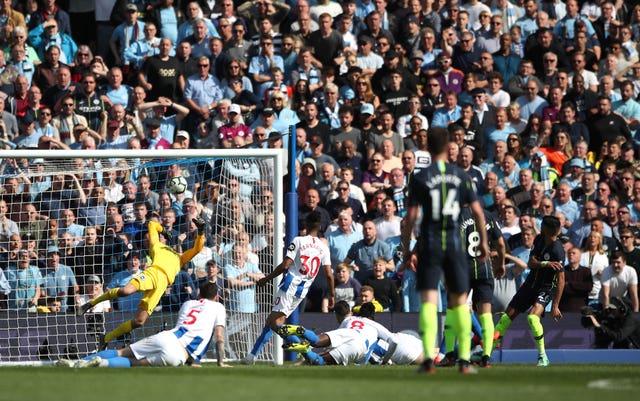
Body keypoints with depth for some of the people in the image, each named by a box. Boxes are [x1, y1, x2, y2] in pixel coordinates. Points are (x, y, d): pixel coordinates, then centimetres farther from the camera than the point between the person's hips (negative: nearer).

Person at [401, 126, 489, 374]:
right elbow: (477, 211, 3)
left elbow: (410, 216, -5)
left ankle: (428, 356, -19)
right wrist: (483, 241, 15)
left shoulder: (420, 178, -2)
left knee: (428, 301, -4)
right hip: (455, 246, 2)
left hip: (429, 245, -2)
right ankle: (464, 360, 9)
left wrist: (406, 249, 3)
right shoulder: (461, 176, 4)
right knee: (459, 301, 11)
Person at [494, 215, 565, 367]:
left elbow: (561, 280, -22)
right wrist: (545, 264, -30)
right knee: (508, 316, 5)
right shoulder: (539, 239, -3)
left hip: (547, 288, -7)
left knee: (533, 317, -30)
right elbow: (531, 263, -8)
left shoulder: (557, 250, -23)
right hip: (531, 284, 7)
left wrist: (555, 306, -25)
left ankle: (543, 357, -17)